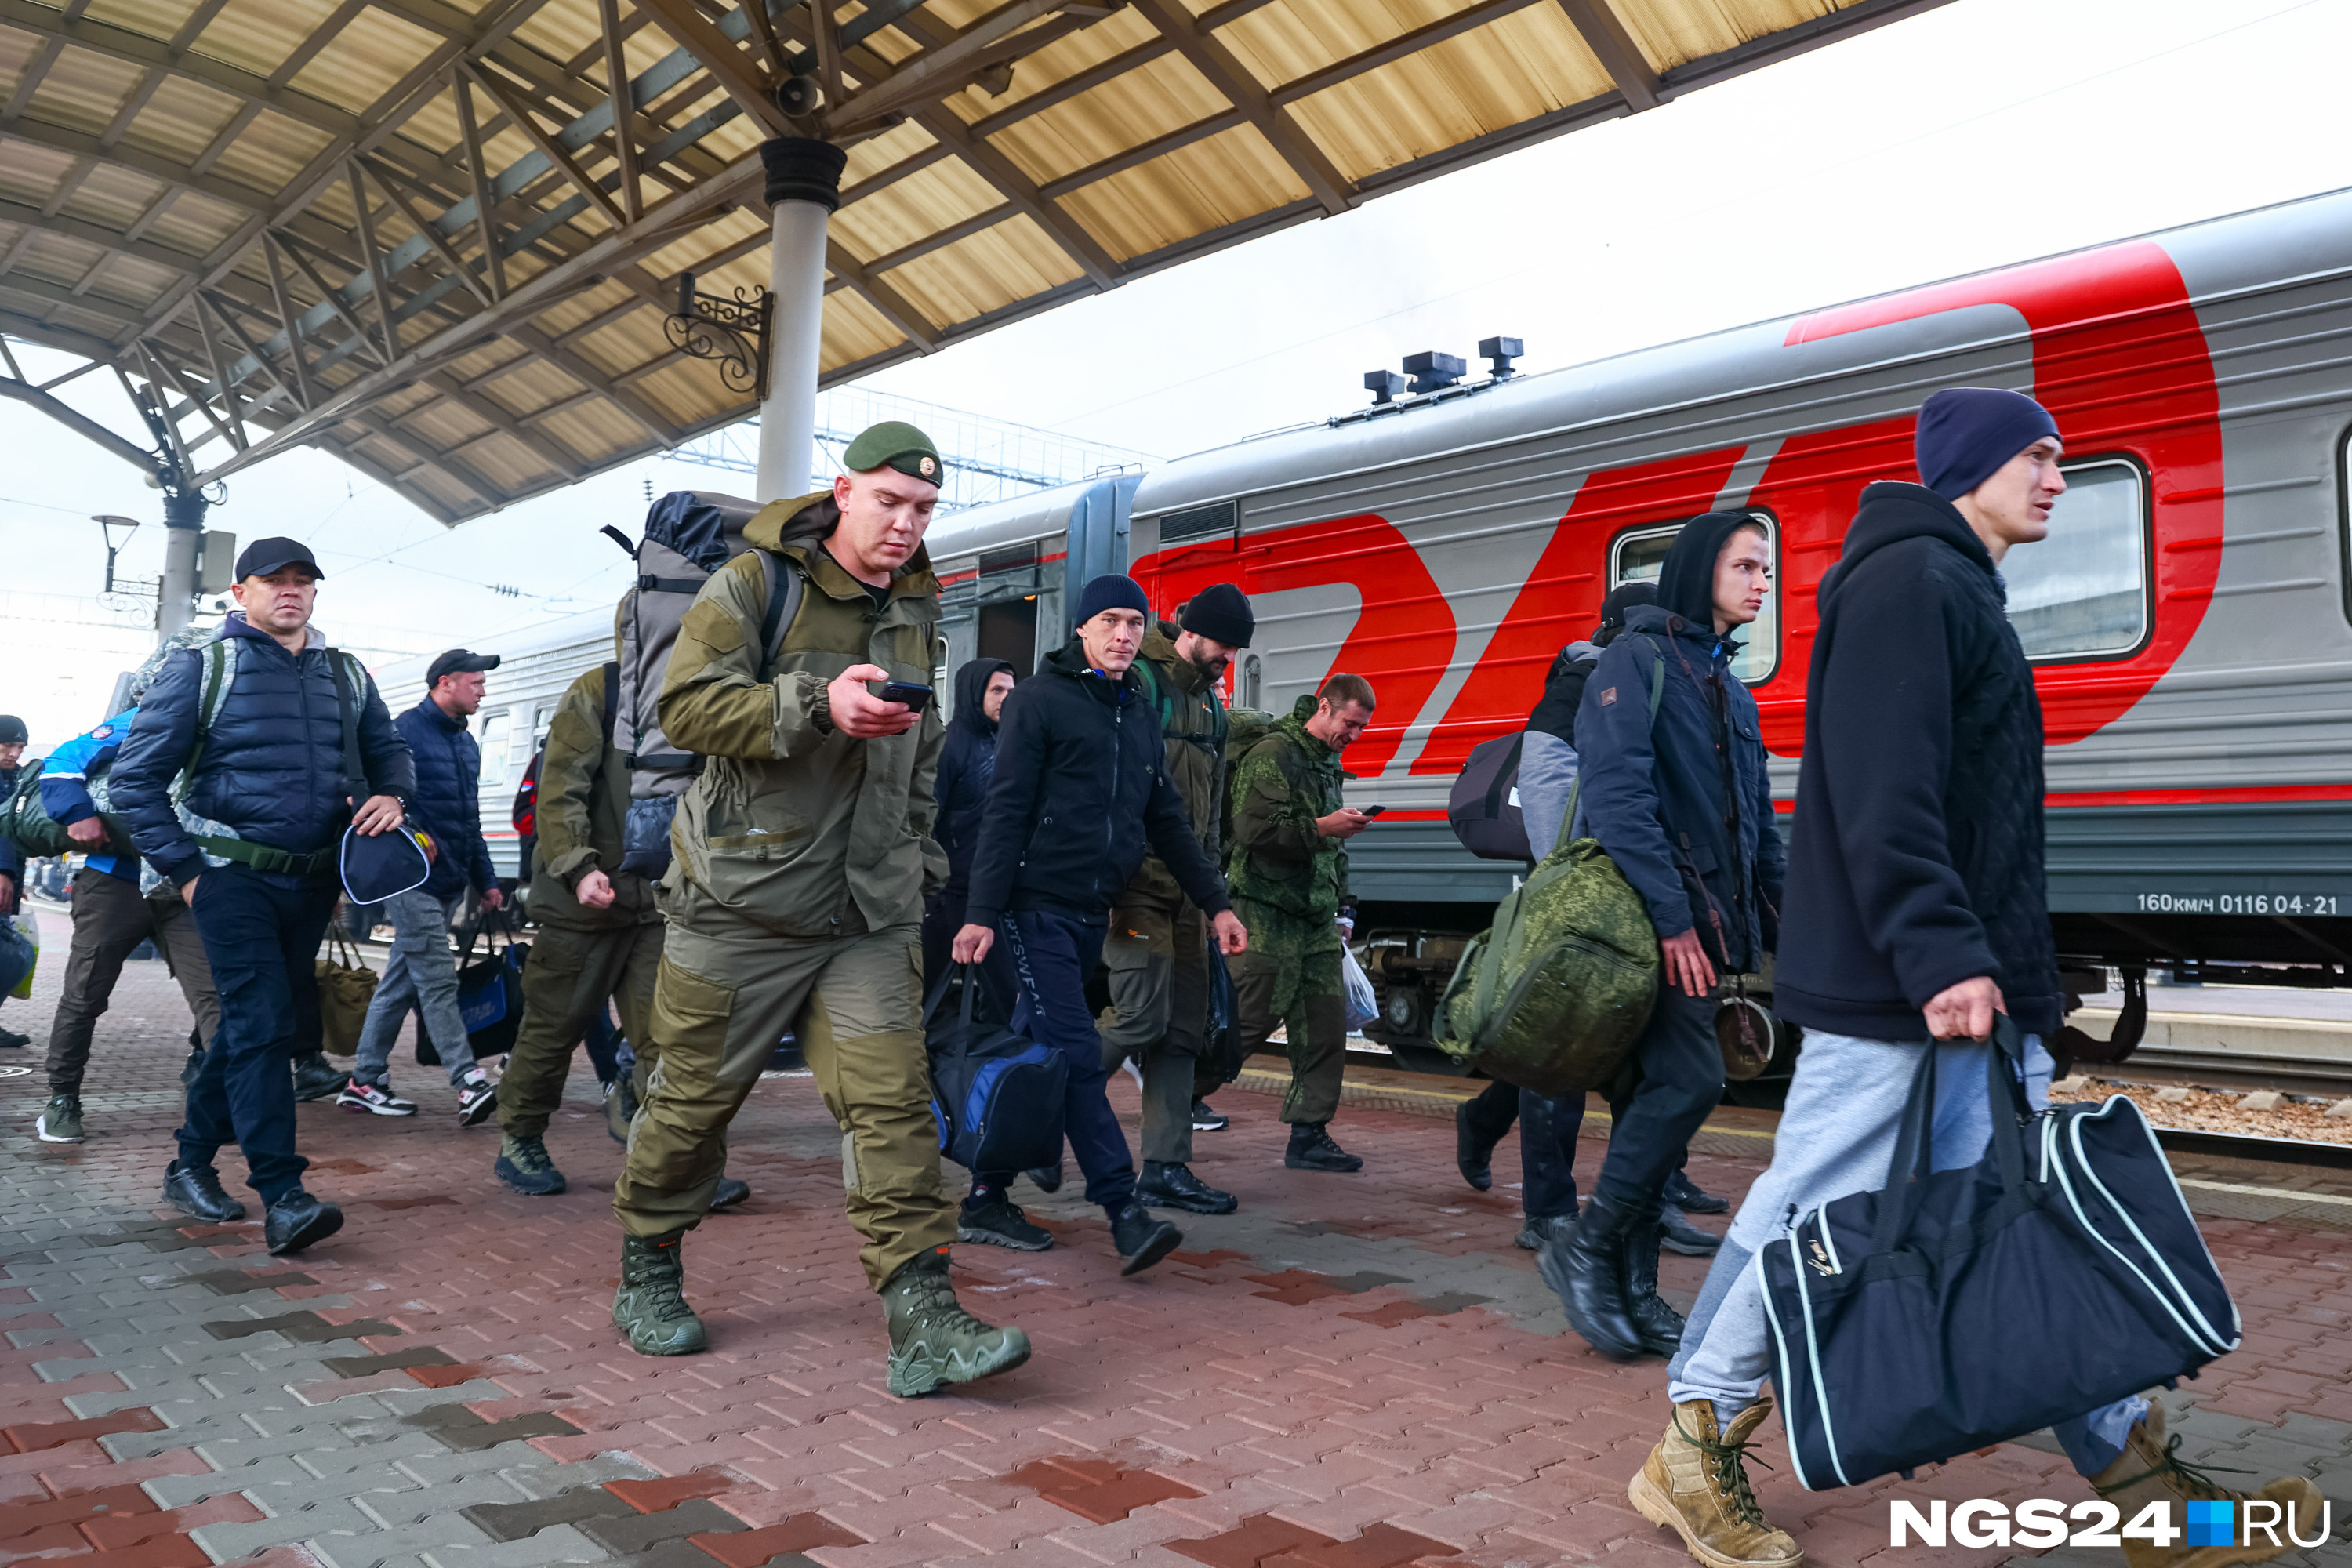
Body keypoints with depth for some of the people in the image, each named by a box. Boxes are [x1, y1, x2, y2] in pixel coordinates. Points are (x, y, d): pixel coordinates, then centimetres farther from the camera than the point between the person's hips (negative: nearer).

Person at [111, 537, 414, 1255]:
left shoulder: (346, 676, 12)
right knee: (262, 1021, -15)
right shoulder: (201, 668, -1)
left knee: (254, 1023, 13)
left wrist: (391, 793, -4)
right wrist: (185, 870, -10)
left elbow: (389, 750, 21)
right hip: (233, 873, -5)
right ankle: (280, 1195, -17)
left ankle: (192, 1163, 30)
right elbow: (136, 777, -3)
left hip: (313, 879, 5)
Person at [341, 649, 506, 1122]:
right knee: (438, 981, -10)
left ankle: (365, 1082, 19)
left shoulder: (466, 743, 19)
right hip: (413, 882, -8)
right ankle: (470, 1083, -13)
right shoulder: (406, 732, -8)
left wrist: (486, 879, 23)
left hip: (449, 884, 9)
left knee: (402, 981, 12)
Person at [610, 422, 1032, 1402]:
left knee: (892, 1099, -5)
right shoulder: (754, 585, -4)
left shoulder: (916, 610, 15)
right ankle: (647, 1277, 30)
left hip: (869, 914, 4)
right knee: (696, 1094, 8)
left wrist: (917, 855, 20)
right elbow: (686, 706, -16)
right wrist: (818, 706, -26)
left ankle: (922, 1319, -5)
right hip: (741, 901, -4)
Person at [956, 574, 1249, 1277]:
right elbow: (1006, 810, -8)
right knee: (1077, 1055, -11)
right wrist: (982, 912, -14)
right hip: (1038, 903, -6)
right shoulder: (1040, 699, -3)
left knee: (1035, 1047, 12)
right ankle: (1125, 1211, -14)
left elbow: (1167, 820, 19)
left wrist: (1214, 902, 14)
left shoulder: (1142, 714, 16)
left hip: (1095, 911, 6)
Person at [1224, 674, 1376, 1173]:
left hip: (1316, 919, 9)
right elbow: (1253, 830, -19)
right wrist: (1323, 827, -18)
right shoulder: (1273, 754, -8)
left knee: (1326, 1027, 4)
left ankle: (1309, 1135, 11)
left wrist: (1338, 910, 25)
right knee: (1245, 1024, -8)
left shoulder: (1329, 764, 21)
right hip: (1269, 914, -8)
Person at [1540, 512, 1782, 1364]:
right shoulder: (1636, 658, -5)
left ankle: (1631, 1292, 14)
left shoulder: (1728, 687, 21)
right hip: (1643, 915, -8)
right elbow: (1617, 794, -17)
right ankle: (1585, 1249, -2)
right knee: (1689, 1078, -15)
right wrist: (1670, 917, -21)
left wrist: (1786, 932, 15)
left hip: (1696, 925, 8)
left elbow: (1759, 827, 24)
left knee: (1657, 1095, 8)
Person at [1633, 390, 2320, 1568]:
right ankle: (1693, 1456, 12)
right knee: (1812, 1214, -2)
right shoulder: (1907, 579, -9)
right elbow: (1883, 791, -21)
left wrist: (2016, 971, 20)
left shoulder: (1962, 592, 22)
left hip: (1976, 988, 10)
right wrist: (1940, 955, -24)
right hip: (1895, 989, -10)